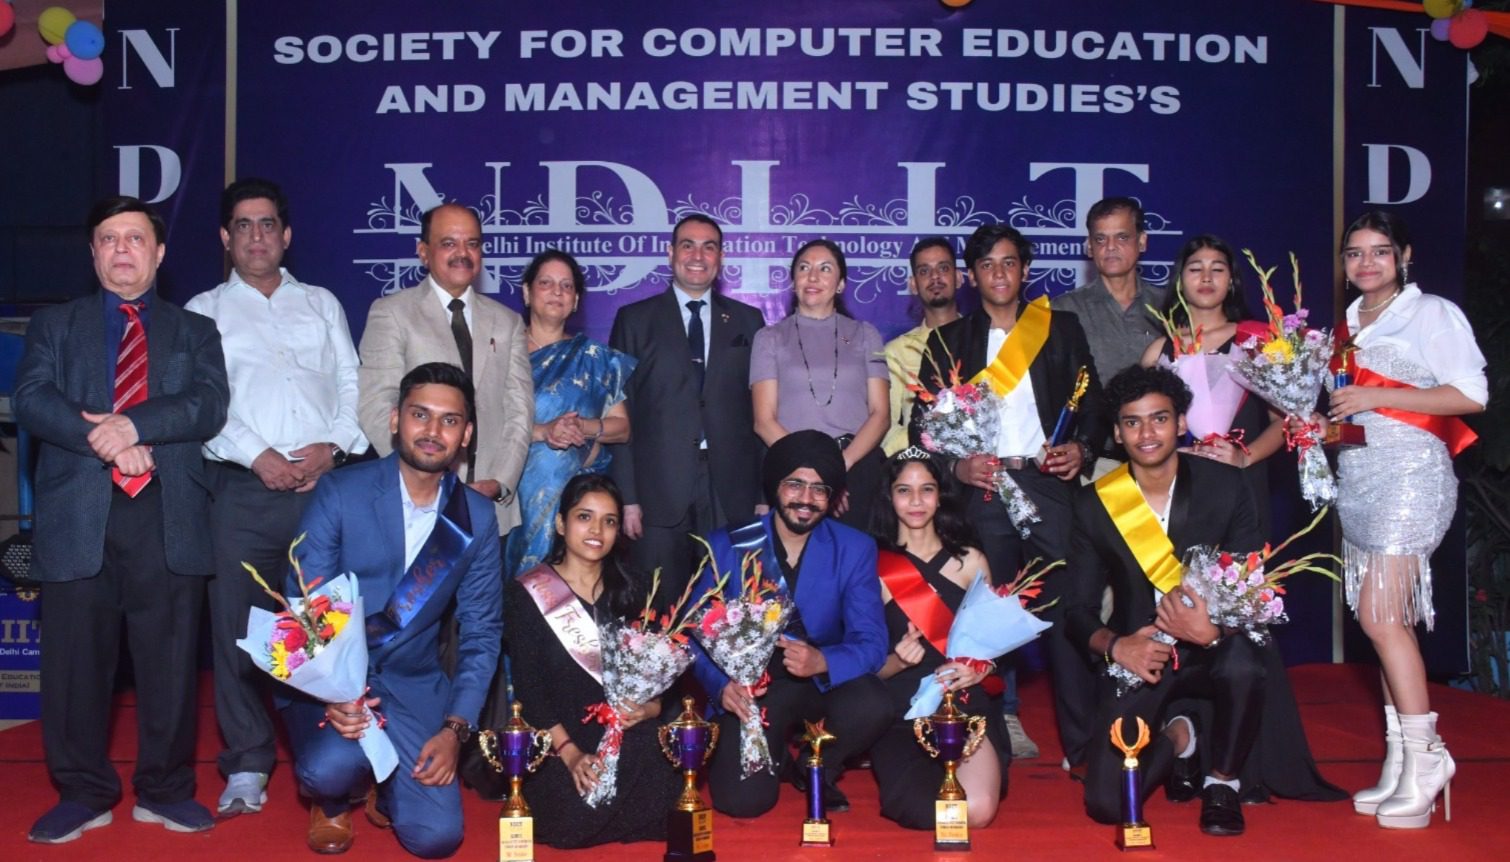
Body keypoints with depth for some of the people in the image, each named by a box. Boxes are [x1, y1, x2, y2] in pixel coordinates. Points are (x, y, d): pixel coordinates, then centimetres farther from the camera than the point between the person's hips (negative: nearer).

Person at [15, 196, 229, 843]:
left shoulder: (195, 332, 16)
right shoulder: (54, 326, 16)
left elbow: (209, 405, -1)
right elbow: (31, 400, 0)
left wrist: (132, 425, -16)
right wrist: (103, 441, -14)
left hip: (168, 517, 0)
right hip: (78, 515, 0)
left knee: (170, 662, 3)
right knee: (75, 661, 4)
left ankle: (165, 791, 16)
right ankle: (84, 794, 18)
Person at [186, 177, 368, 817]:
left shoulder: (322, 304, 19)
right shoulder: (203, 312, 13)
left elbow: (351, 384, 11)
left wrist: (332, 445, -6)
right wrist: (257, 455, -10)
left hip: (325, 480, 1)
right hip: (243, 484, -1)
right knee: (237, 625, -1)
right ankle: (247, 768, 9)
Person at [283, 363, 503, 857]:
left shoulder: (477, 518, 0)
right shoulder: (340, 492, -9)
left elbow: (482, 633, 4)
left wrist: (456, 728, -8)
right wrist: (330, 694, -26)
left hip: (411, 684, 2)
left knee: (436, 837, -12)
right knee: (332, 767, -33)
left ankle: (382, 787, 26)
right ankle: (333, 800, 9)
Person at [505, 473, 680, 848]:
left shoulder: (631, 594, 15)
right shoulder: (528, 593, 2)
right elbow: (528, 686, -6)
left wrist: (649, 709, -14)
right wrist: (570, 753, -19)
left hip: (629, 738, 3)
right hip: (557, 742, -3)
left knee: (665, 805, -28)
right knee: (577, 821, -32)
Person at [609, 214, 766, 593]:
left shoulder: (748, 321, 12)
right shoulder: (634, 320, 8)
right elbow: (620, 413, 3)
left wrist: (764, 495, 3)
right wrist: (627, 497, -5)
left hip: (731, 495, 1)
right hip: (660, 494, -1)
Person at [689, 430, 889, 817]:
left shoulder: (855, 549, -4)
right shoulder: (726, 547, -5)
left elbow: (871, 642, -13)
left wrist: (822, 662, -36)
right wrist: (721, 685, -28)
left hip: (825, 681, 1)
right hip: (751, 687, -1)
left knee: (872, 705, -32)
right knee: (741, 799, -22)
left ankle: (819, 768, 3)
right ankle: (778, 756, 16)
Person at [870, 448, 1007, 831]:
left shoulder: (970, 561, 8)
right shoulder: (874, 567, 2)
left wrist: (979, 667, -7)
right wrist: (898, 661, -18)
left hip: (965, 703, 1)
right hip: (901, 711, -1)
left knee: (977, 811, -26)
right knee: (937, 815, -26)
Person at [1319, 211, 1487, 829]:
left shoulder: (1433, 314, -3)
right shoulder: (1348, 323, 17)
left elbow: (1472, 395, -10)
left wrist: (1376, 397, -15)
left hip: (1409, 473, -7)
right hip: (1355, 478, 7)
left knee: (1380, 616, -14)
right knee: (1385, 622, 6)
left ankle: (1424, 756, -3)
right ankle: (1399, 765, 10)